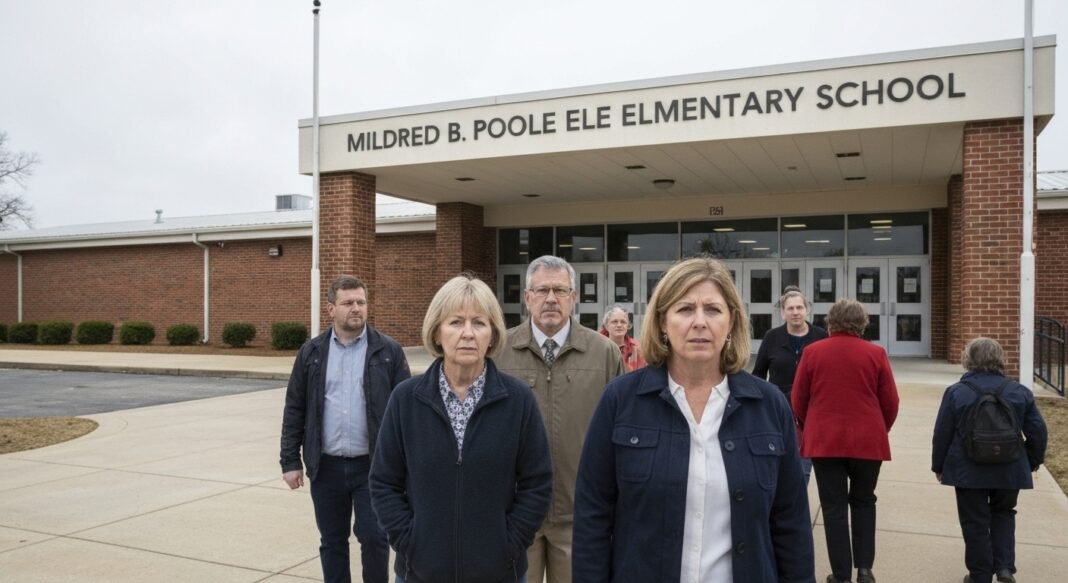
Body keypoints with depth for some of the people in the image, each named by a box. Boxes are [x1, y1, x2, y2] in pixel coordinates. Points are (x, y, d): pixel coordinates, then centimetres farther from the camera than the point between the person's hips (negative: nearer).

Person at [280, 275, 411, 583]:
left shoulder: (389, 351, -3)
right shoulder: (311, 352, 3)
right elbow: (294, 410, 5)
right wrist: (290, 461, 2)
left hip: (373, 466, -2)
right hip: (326, 466, 2)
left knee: (374, 538, 2)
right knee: (332, 541, 14)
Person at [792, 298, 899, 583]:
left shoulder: (812, 352, -1)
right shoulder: (876, 354, -2)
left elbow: (798, 399, 2)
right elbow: (891, 402, 1)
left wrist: (809, 429, 20)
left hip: (824, 440, -1)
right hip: (868, 441, 1)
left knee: (834, 507, 6)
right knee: (863, 502, 18)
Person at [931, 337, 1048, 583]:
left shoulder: (956, 392, -6)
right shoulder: (1019, 391, 0)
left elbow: (942, 434, -4)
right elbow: (1038, 432, 3)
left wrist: (938, 466, 9)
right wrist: (1033, 462, 18)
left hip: (969, 470, -2)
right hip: (1009, 470, 2)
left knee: (975, 522, 8)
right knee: (1003, 514, 23)